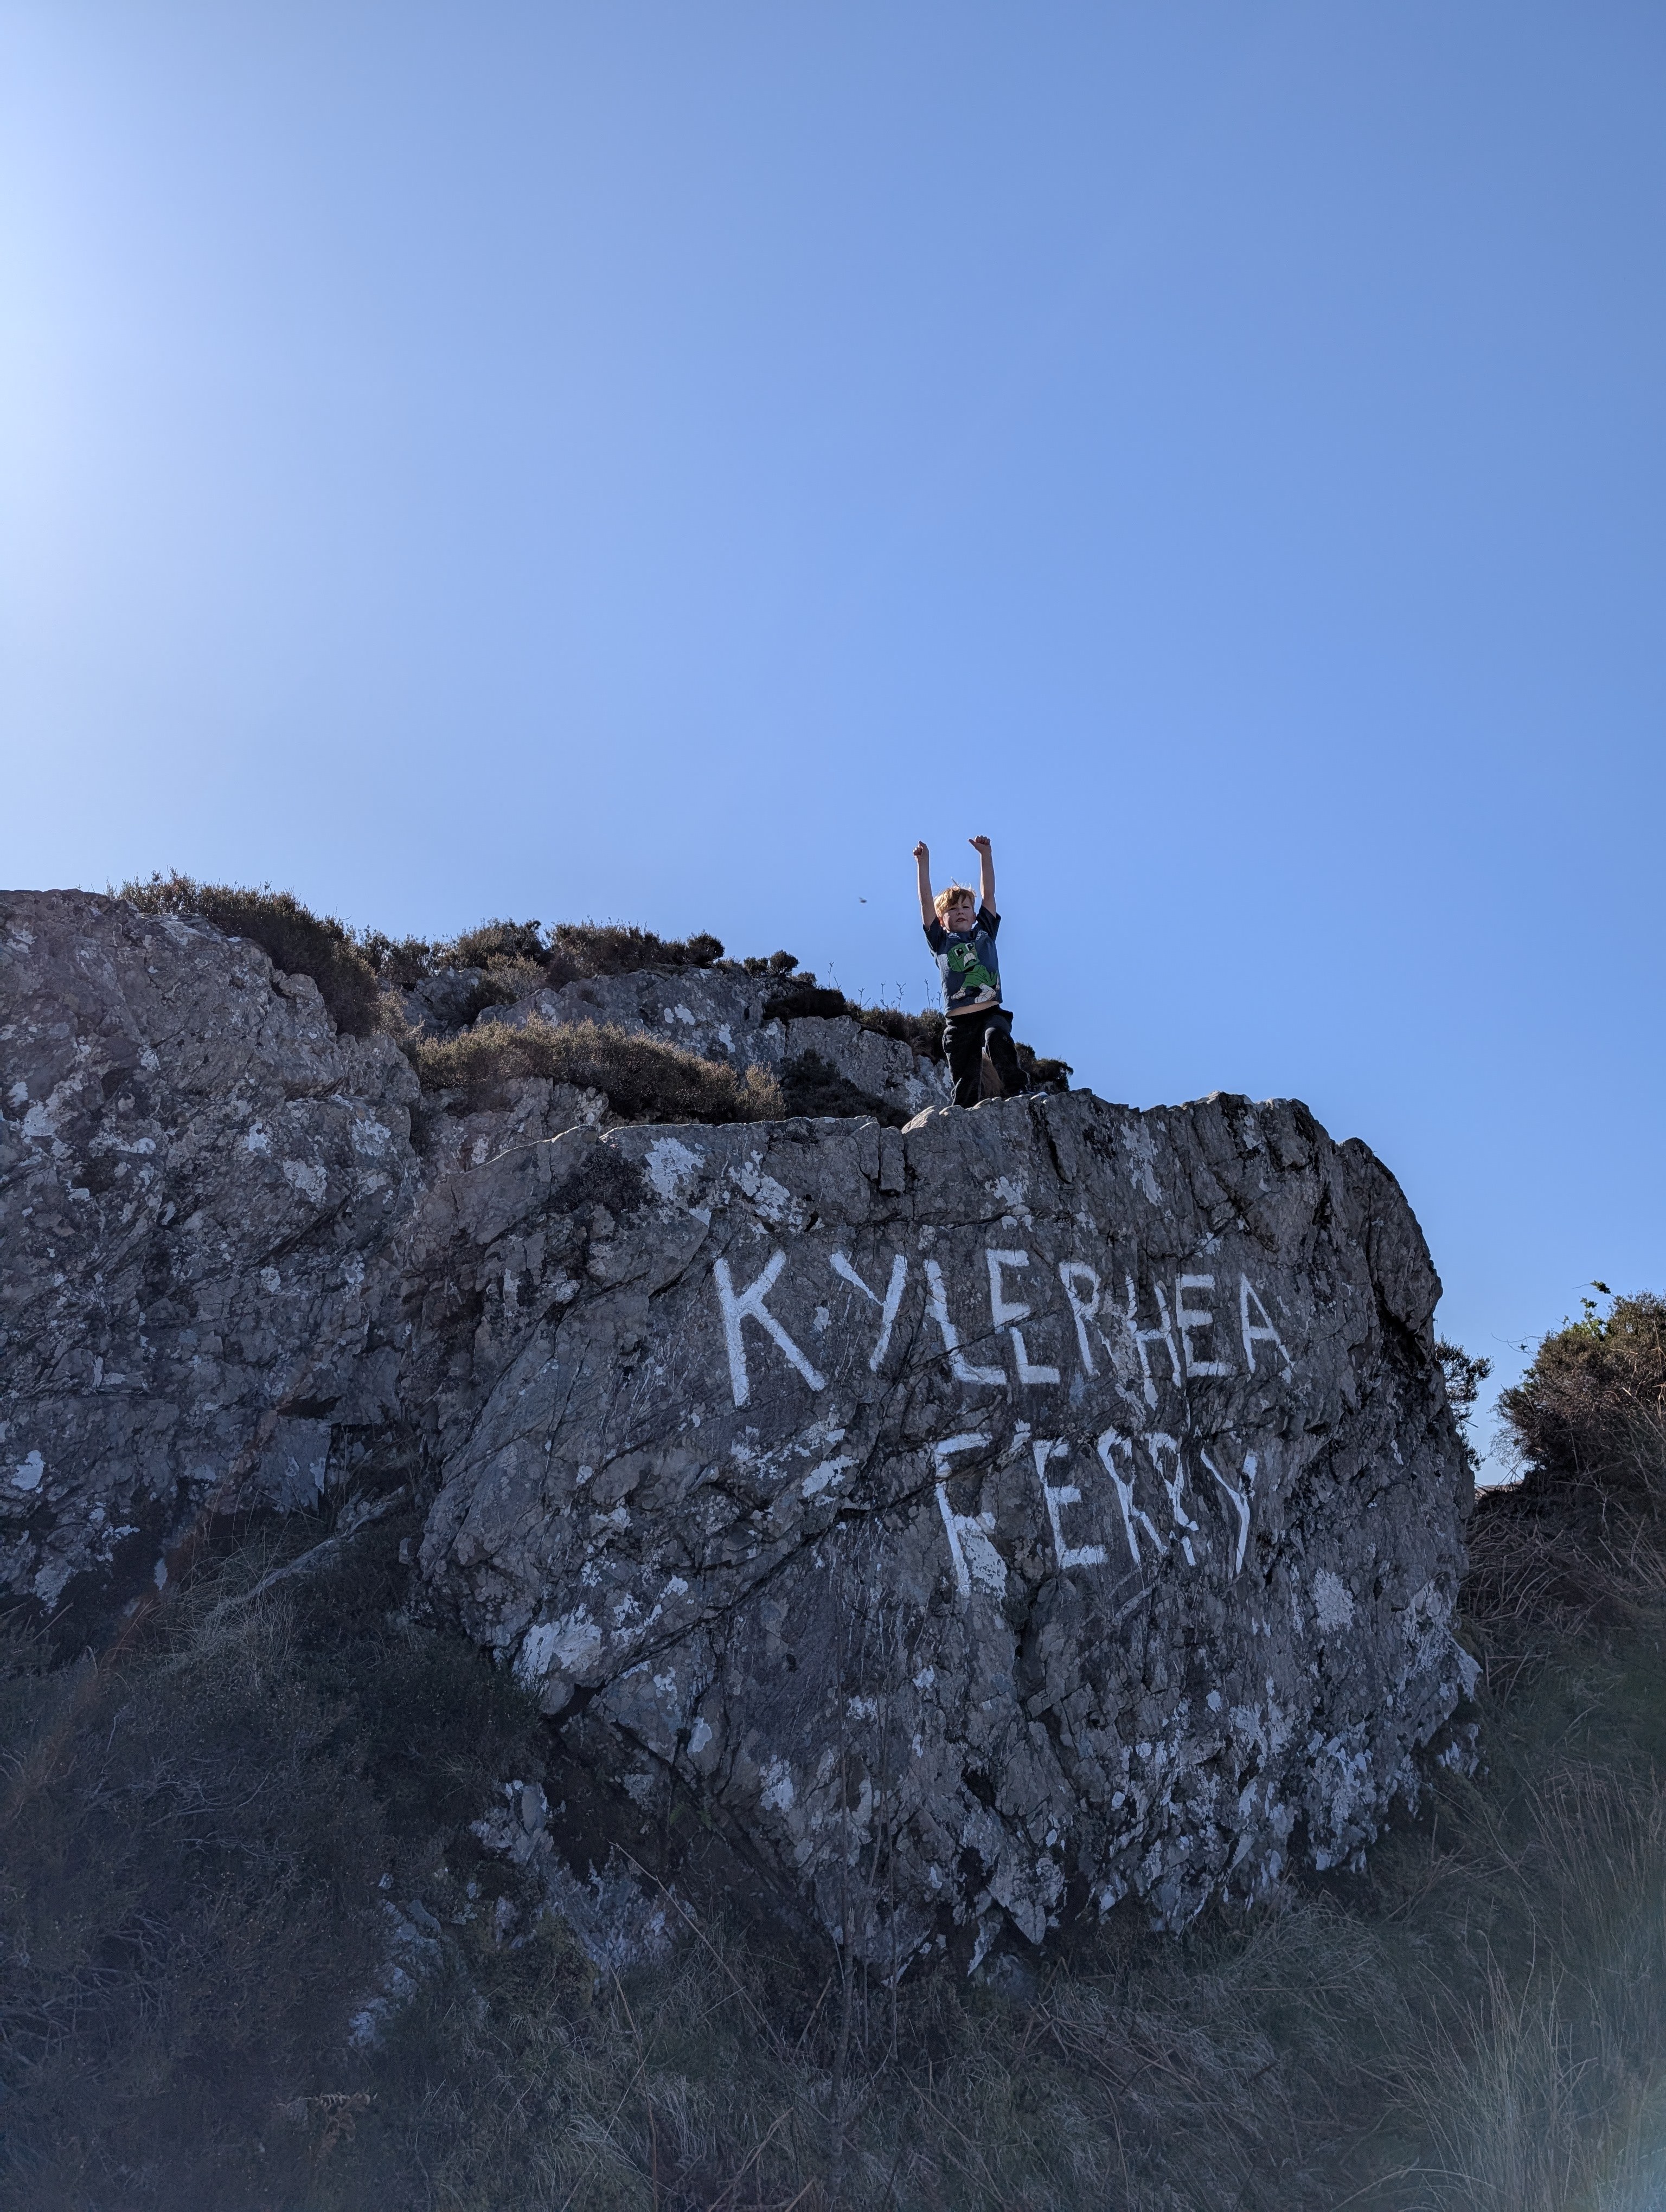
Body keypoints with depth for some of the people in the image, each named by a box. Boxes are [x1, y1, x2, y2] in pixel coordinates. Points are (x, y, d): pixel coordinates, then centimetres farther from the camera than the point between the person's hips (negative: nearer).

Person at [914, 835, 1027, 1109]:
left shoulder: (984, 933, 20)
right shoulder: (940, 941, 16)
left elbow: (988, 895, 14)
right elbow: (926, 903, 9)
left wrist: (985, 854, 8)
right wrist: (923, 864, 2)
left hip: (991, 1012, 0)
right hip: (958, 1021, 0)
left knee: (997, 1037, -32)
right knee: (965, 1085, -5)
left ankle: (1019, 1091, -37)